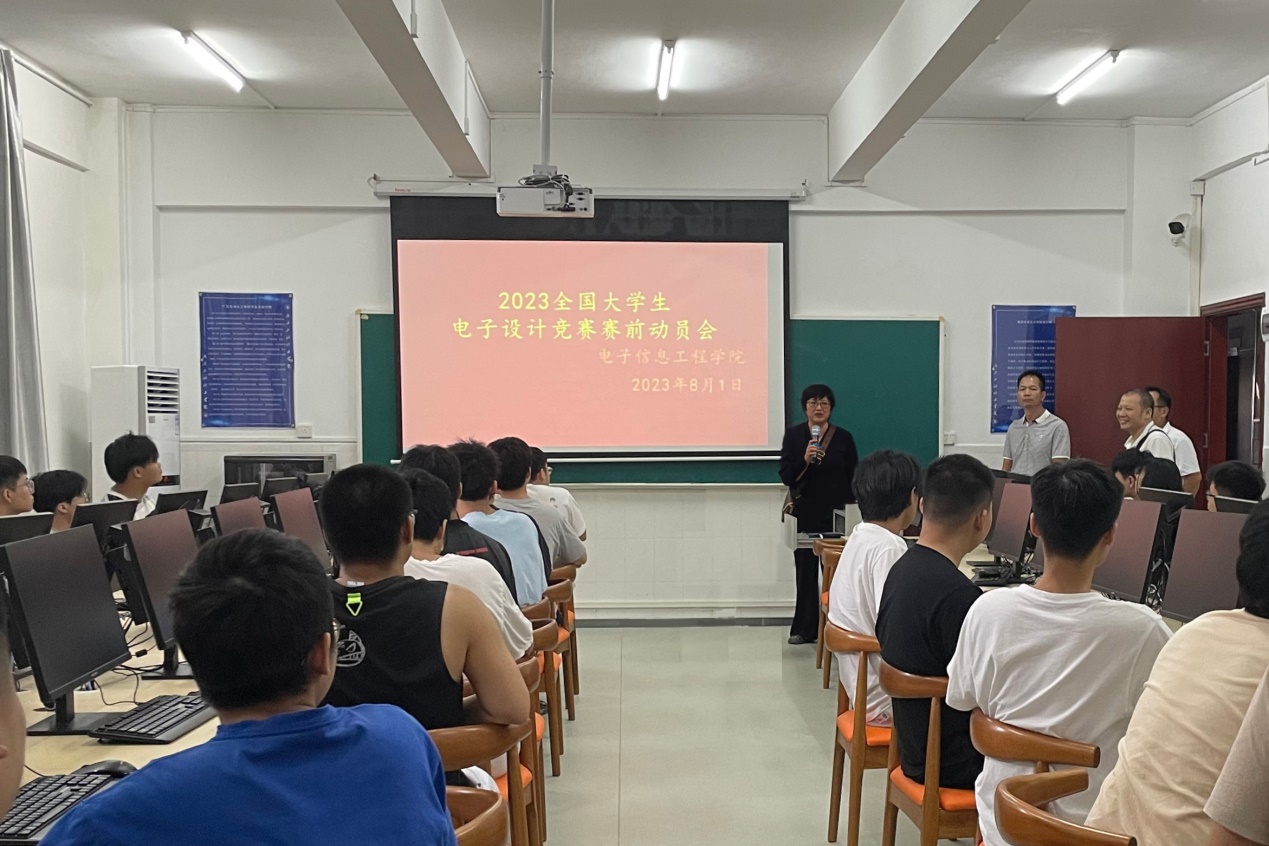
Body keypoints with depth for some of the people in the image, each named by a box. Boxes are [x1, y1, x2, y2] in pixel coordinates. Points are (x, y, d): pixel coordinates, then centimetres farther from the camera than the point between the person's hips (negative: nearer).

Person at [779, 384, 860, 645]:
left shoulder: (843, 438, 3)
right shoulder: (793, 435, 4)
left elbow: (853, 479, 6)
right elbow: (785, 476, -1)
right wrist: (805, 460, -18)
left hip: (835, 513, -1)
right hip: (804, 513, 1)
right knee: (805, 570, 3)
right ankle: (805, 629, 11)